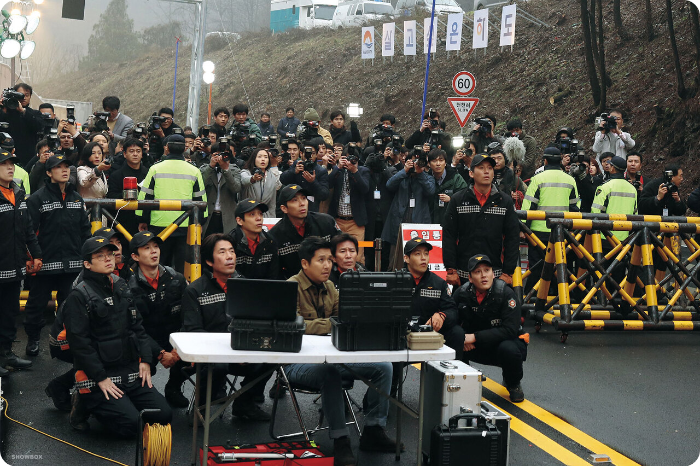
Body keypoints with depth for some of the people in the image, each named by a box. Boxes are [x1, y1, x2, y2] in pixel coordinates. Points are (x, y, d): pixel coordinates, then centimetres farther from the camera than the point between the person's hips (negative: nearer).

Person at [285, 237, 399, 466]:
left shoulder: (329, 287, 13)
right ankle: (340, 442, -32)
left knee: (384, 366, -3)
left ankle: (373, 432, 2)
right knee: (330, 372, -40)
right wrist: (332, 324, -31)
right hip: (299, 362, -8)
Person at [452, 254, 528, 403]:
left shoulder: (506, 293, -20)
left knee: (508, 349, -37)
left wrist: (475, 337, -31)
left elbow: (510, 330, -27)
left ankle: (513, 384, -3)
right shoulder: (462, 293, -10)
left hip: (507, 342, -3)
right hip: (477, 348, 3)